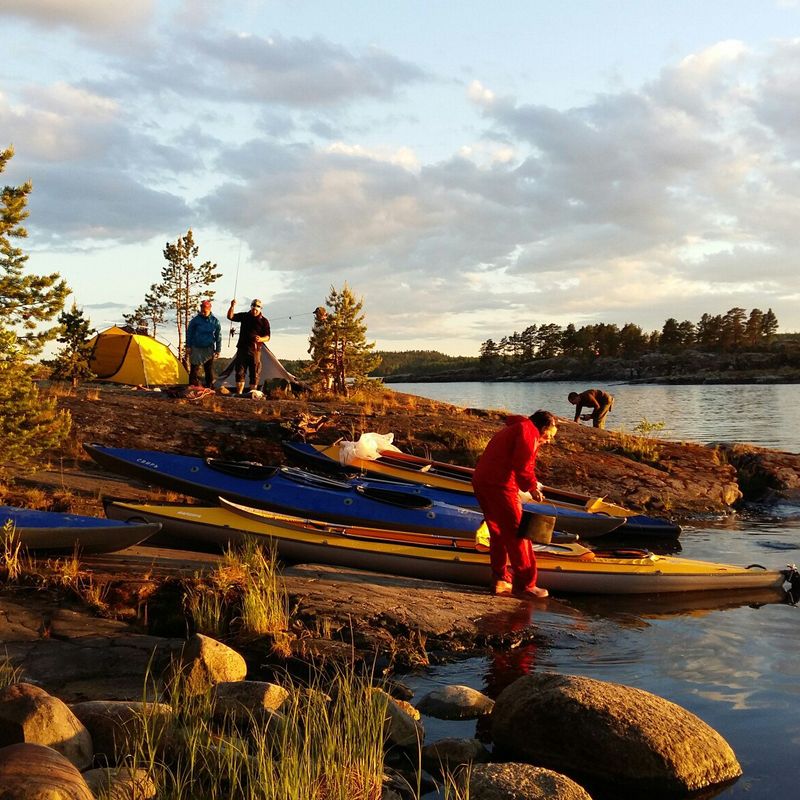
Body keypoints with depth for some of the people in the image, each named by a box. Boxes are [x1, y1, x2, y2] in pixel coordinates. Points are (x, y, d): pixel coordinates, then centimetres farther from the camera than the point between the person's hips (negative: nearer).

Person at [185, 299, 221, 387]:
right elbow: (189, 333, 4)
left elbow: (218, 337, 6)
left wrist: (218, 350, 4)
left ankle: (210, 388, 14)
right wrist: (188, 347, 0)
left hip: (209, 350, 1)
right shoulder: (195, 320, -4)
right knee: (194, 370, -2)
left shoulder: (215, 321, -1)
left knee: (209, 370, 6)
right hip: (196, 349, -1)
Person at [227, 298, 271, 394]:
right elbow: (230, 317, 0)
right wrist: (232, 307, -17)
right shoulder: (244, 316, 7)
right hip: (242, 349, 2)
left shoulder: (264, 321, -1)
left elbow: (267, 337, -3)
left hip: (255, 351, -2)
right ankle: (239, 393, 5)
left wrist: (261, 339, -25)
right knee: (240, 372, 1)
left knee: (254, 373, 0)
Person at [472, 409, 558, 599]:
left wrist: (530, 485, 12)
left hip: (480, 481, 10)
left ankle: (500, 580, 23)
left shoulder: (513, 429, 28)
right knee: (517, 533, -3)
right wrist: (532, 487, -4)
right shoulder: (528, 431, -4)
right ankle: (524, 585, 2)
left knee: (498, 533, 18)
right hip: (500, 485, -10)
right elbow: (523, 464, -15)